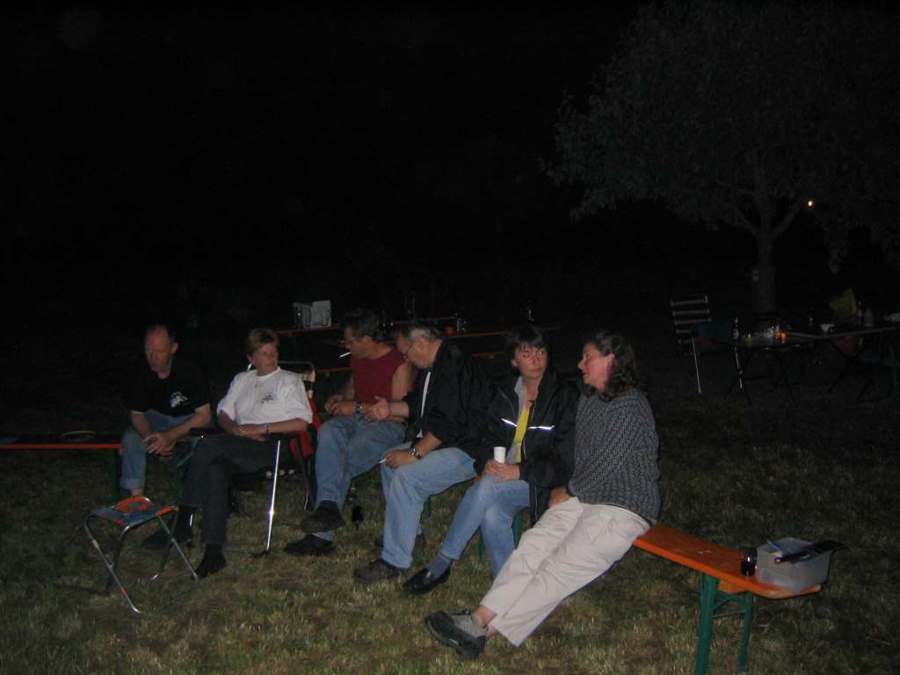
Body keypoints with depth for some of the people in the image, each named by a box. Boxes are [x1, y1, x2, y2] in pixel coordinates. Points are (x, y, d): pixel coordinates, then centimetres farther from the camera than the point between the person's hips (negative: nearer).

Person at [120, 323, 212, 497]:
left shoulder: (190, 372, -25)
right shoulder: (143, 376, -14)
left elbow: (204, 415, -23)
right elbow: (136, 414, -5)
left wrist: (170, 436, -33)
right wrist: (152, 438, -27)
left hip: (190, 419, -3)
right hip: (158, 417, 3)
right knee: (130, 438, -23)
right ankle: (137, 496, -16)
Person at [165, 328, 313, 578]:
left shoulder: (289, 380, 11)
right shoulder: (242, 379, 28)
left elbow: (301, 422, -1)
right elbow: (223, 413, 22)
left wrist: (261, 429, -8)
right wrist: (234, 429, -2)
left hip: (272, 447, -5)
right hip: (239, 449, 5)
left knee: (208, 445, -28)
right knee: (215, 469, -32)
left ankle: (183, 519, -20)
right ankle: (213, 551, -34)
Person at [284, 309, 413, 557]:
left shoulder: (398, 364, -10)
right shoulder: (357, 359, 15)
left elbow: (399, 412, -14)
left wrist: (357, 407, -14)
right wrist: (341, 397, 12)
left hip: (387, 426, -6)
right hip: (356, 419, 6)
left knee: (342, 462, -28)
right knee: (328, 431, -29)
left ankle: (323, 535, -22)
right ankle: (329, 507, -40)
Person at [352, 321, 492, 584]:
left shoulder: (454, 367, -22)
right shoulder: (433, 366, 12)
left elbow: (447, 423, -27)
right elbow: (417, 404, 27)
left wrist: (414, 453, -23)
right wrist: (390, 408, 11)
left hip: (467, 449, -11)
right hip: (438, 441, 11)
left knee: (406, 476, -24)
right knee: (390, 462, 15)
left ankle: (394, 561, -15)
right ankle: (408, 532, 26)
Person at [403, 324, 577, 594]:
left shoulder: (564, 397, -8)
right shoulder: (506, 392, 8)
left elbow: (564, 462, -11)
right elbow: (490, 437, 13)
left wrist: (519, 471, -21)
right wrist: (488, 463, -9)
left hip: (541, 483, -5)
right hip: (503, 474, 5)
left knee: (486, 488, -31)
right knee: (492, 516, -29)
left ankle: (441, 565, -19)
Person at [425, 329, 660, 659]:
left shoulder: (630, 406, -13)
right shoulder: (589, 399, 14)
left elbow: (606, 465, -14)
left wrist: (569, 493, -3)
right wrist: (570, 490, 4)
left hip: (624, 507, -7)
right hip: (586, 494, 7)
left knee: (562, 567, -22)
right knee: (533, 544, -16)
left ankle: (484, 630, -26)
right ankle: (480, 617, -26)